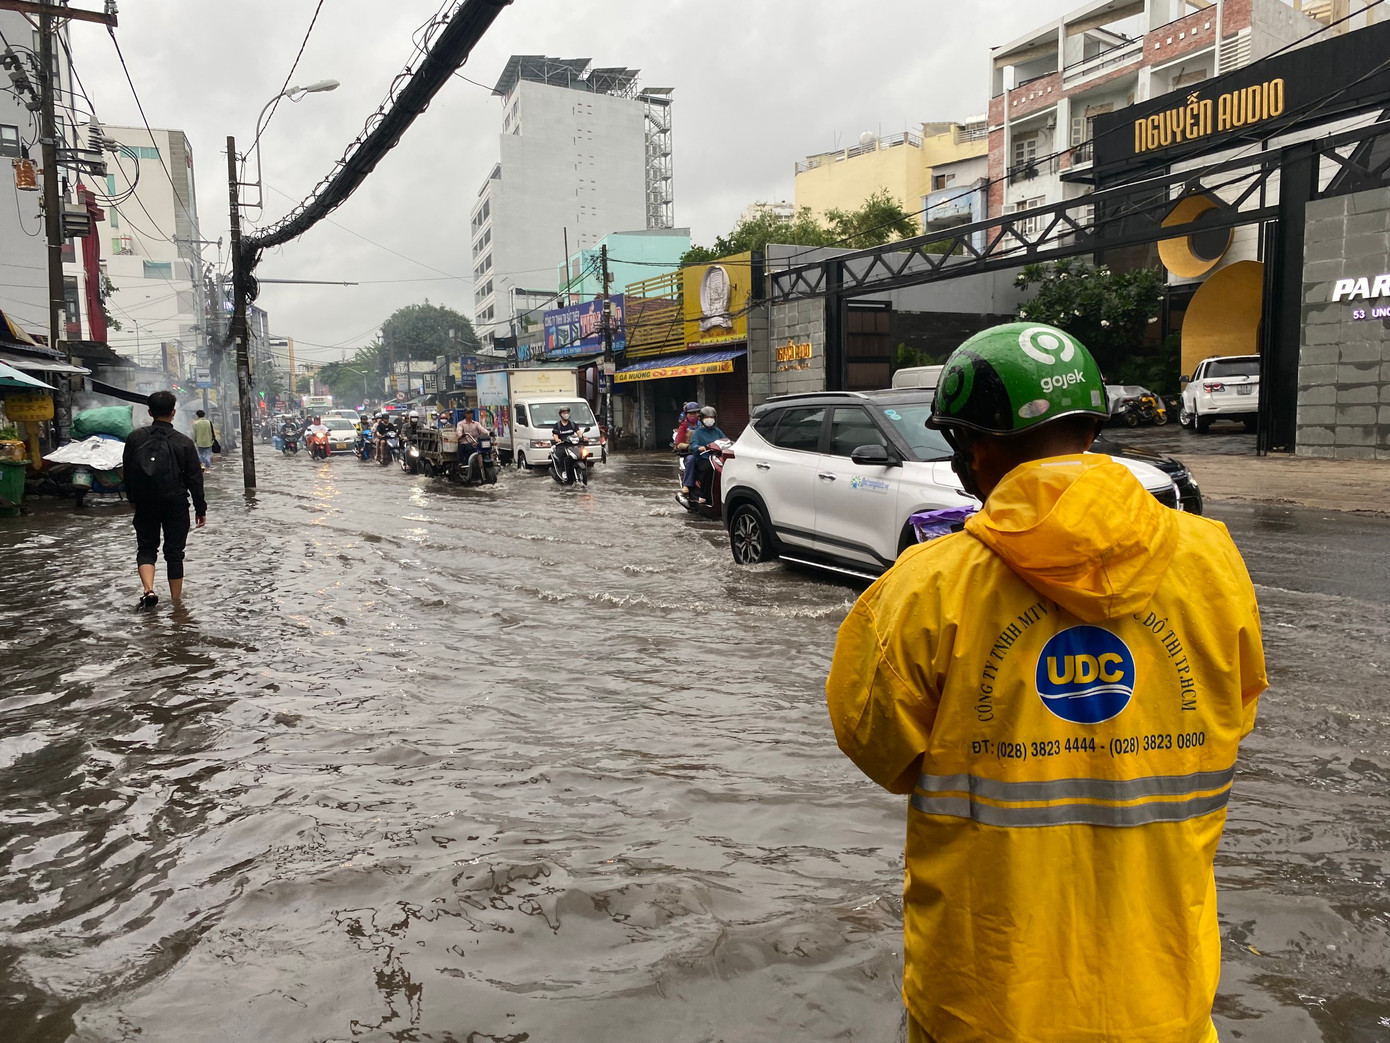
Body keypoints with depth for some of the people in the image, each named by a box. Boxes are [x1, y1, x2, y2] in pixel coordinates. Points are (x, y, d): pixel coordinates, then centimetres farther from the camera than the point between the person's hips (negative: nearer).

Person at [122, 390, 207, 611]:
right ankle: (176, 600, 12)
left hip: (145, 504, 1)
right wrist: (200, 509, 3)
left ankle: (148, 590, -9)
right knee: (174, 551, 6)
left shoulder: (135, 438, -3)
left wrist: (132, 498, 20)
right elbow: (194, 479, -5)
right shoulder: (184, 443, -8)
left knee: (146, 548, 12)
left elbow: (127, 472, 6)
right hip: (176, 505, -1)